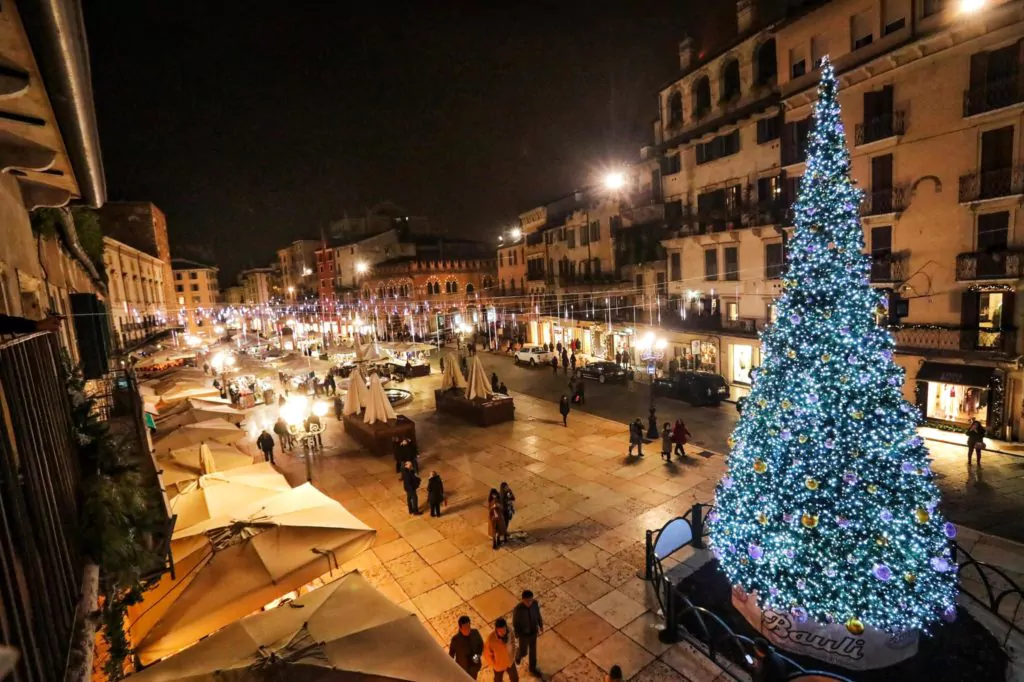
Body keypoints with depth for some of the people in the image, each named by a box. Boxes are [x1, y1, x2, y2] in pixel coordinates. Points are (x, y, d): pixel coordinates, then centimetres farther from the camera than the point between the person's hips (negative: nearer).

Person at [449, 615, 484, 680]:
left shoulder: (475, 632, -23)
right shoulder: (455, 639, -32)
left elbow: (481, 644, -5)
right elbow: (451, 654, -15)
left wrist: (478, 655, -19)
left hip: (474, 664, 3)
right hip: (462, 667, -3)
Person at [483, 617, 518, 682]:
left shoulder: (509, 632, -26)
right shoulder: (491, 639, -37)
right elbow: (487, 654, -20)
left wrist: (513, 655, -2)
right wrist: (494, 664, -9)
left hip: (510, 662, 3)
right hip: (499, 665, -3)